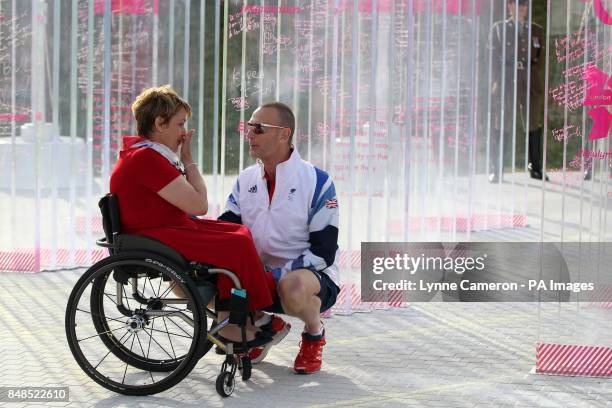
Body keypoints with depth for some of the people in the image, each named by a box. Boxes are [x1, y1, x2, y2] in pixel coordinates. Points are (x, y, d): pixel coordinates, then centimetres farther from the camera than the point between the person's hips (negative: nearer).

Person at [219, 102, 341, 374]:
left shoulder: (316, 182, -9)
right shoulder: (245, 181, 8)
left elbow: (323, 252, -14)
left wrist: (277, 274, -24)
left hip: (312, 276, -5)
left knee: (292, 287, -40)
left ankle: (314, 333, -3)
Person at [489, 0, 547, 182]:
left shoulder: (537, 31, 14)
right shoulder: (498, 29, 9)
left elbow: (541, 60, 13)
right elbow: (494, 59, 4)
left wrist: (525, 67, -1)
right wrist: (496, 84, -4)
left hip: (531, 86, 2)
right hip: (506, 85, -2)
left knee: (534, 127, 4)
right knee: (501, 128, -4)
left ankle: (535, 168, 12)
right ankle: (495, 171, 0)